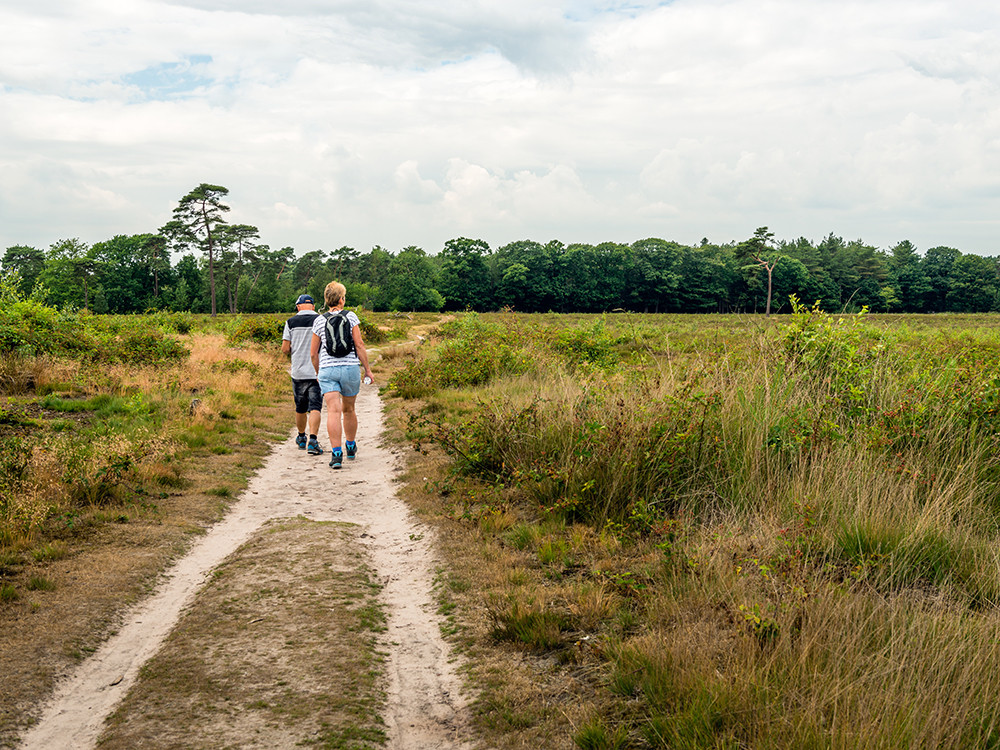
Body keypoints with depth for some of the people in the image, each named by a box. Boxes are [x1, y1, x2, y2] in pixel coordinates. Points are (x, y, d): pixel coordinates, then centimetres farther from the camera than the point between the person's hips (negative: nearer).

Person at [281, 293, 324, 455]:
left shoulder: (291, 322, 1)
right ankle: (313, 440, -18)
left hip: (298, 372, 2)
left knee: (300, 408, 15)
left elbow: (285, 349, -2)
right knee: (315, 408, -4)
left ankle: (301, 438, 32)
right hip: (317, 372, -2)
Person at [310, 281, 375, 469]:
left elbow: (313, 352, 7)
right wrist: (368, 369, 2)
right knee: (349, 409, 17)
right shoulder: (351, 317, -1)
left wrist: (319, 373, 20)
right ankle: (351, 447, 34)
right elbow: (359, 345, -5)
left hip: (327, 369, 0)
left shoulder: (319, 320, 4)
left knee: (333, 411, -8)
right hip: (350, 367, 0)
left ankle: (336, 454, -19)